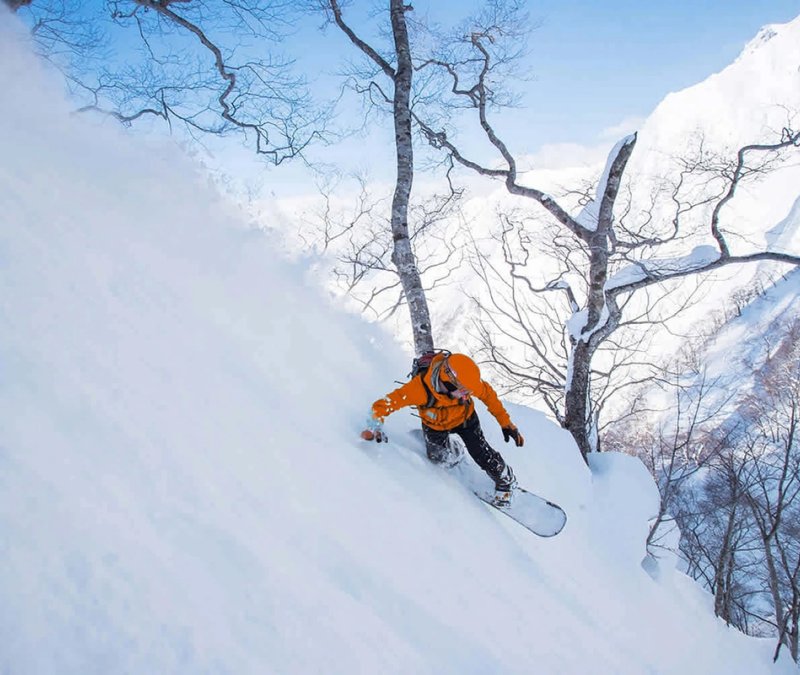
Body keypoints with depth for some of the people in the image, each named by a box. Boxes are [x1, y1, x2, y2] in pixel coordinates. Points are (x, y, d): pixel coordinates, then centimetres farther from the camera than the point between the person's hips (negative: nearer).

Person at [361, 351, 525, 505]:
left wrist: (506, 423, -13)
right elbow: (385, 404, -37)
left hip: (465, 418, 0)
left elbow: (488, 394, -15)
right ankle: (451, 449, 36)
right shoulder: (420, 387, -43)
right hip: (435, 426, 0)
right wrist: (375, 427, -54)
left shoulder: (466, 381, -36)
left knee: (482, 454, -7)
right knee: (439, 458, 2)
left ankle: (506, 481, 21)